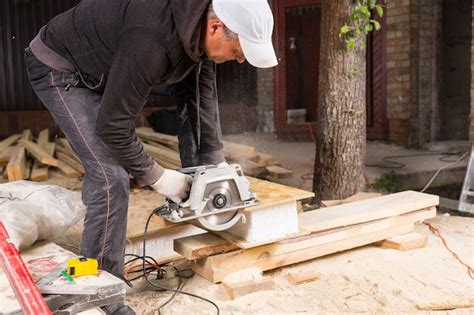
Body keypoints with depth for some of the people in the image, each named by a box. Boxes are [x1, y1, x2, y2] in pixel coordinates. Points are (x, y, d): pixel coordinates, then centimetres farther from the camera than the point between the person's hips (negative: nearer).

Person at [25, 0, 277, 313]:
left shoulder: (199, 27, -12)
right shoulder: (153, 40, -39)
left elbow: (204, 95, 1)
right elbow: (112, 126, -33)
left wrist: (216, 162, -2)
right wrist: (156, 176, -21)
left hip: (96, 72, 9)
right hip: (59, 70, -9)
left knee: (104, 169, 20)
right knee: (112, 178, -17)